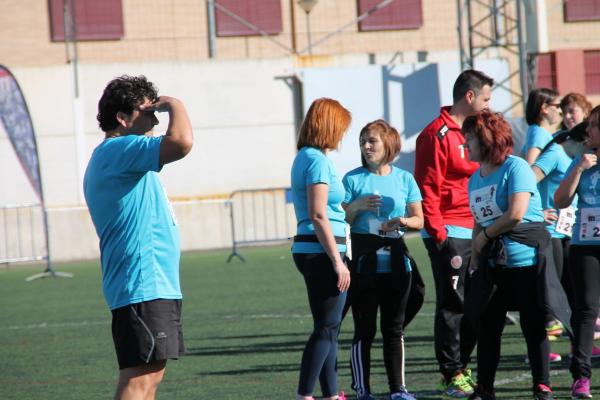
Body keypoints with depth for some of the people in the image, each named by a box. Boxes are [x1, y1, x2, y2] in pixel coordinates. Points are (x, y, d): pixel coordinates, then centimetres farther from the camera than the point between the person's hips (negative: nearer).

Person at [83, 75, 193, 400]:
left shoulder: (108, 158, 20)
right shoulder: (119, 150, -14)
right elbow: (180, 142, -28)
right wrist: (175, 105, -13)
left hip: (153, 286, 11)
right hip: (144, 287, -11)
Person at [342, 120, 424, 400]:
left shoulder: (404, 179, 7)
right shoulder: (353, 179, 0)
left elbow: (419, 220, 10)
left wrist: (401, 221, -10)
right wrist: (357, 206, -17)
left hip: (396, 260, 3)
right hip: (364, 261, -3)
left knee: (395, 327, 8)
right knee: (364, 329, -1)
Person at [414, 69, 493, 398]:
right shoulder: (437, 135, -11)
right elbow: (427, 188, -15)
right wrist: (437, 231, -18)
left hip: (474, 234, 9)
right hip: (449, 234, -9)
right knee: (452, 305, -5)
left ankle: (460, 367, 20)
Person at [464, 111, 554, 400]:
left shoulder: (515, 167, -12)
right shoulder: (474, 179, 11)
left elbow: (516, 213, -21)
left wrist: (485, 236, -9)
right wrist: (475, 257, 6)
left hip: (526, 260, -7)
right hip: (493, 265, 7)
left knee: (533, 327, -2)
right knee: (487, 327, 8)